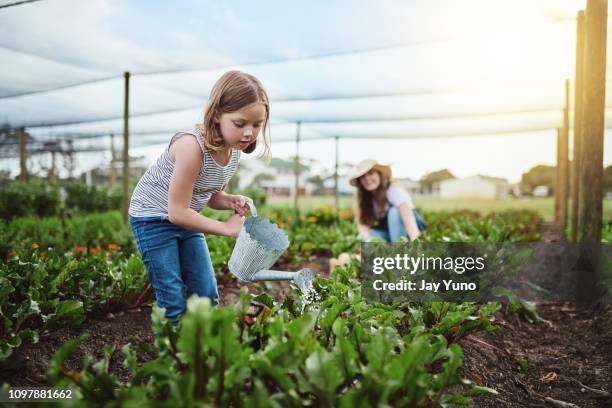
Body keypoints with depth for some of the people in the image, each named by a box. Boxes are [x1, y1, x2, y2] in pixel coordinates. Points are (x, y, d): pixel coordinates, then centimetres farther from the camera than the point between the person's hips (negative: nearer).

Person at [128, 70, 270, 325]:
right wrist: (226, 228, -20)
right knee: (174, 302, -5)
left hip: (185, 218, 7)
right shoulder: (192, 146, -32)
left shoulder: (234, 150, -7)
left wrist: (233, 201, -15)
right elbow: (177, 211, -27)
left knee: (208, 295, 7)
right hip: (153, 218, -7)